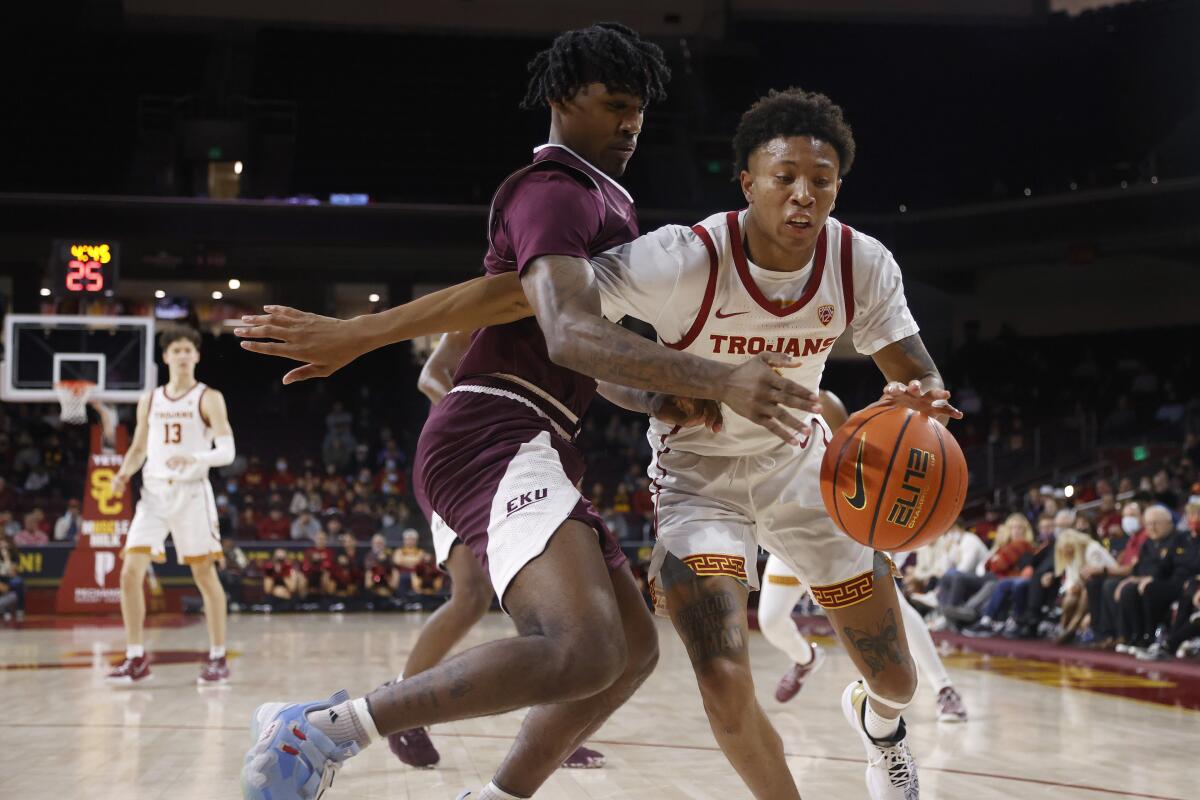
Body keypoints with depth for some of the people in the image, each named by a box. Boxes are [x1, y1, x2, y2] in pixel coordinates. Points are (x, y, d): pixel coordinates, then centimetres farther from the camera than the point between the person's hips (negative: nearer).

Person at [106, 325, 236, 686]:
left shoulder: (209, 398, -1)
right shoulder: (149, 400, 12)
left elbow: (227, 451, -9)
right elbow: (139, 448, 19)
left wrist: (194, 458, -29)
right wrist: (124, 473, -2)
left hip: (192, 491, -4)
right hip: (154, 492, 4)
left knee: (205, 574, 0)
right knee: (130, 572, -7)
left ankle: (217, 659, 8)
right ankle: (136, 658, 2)